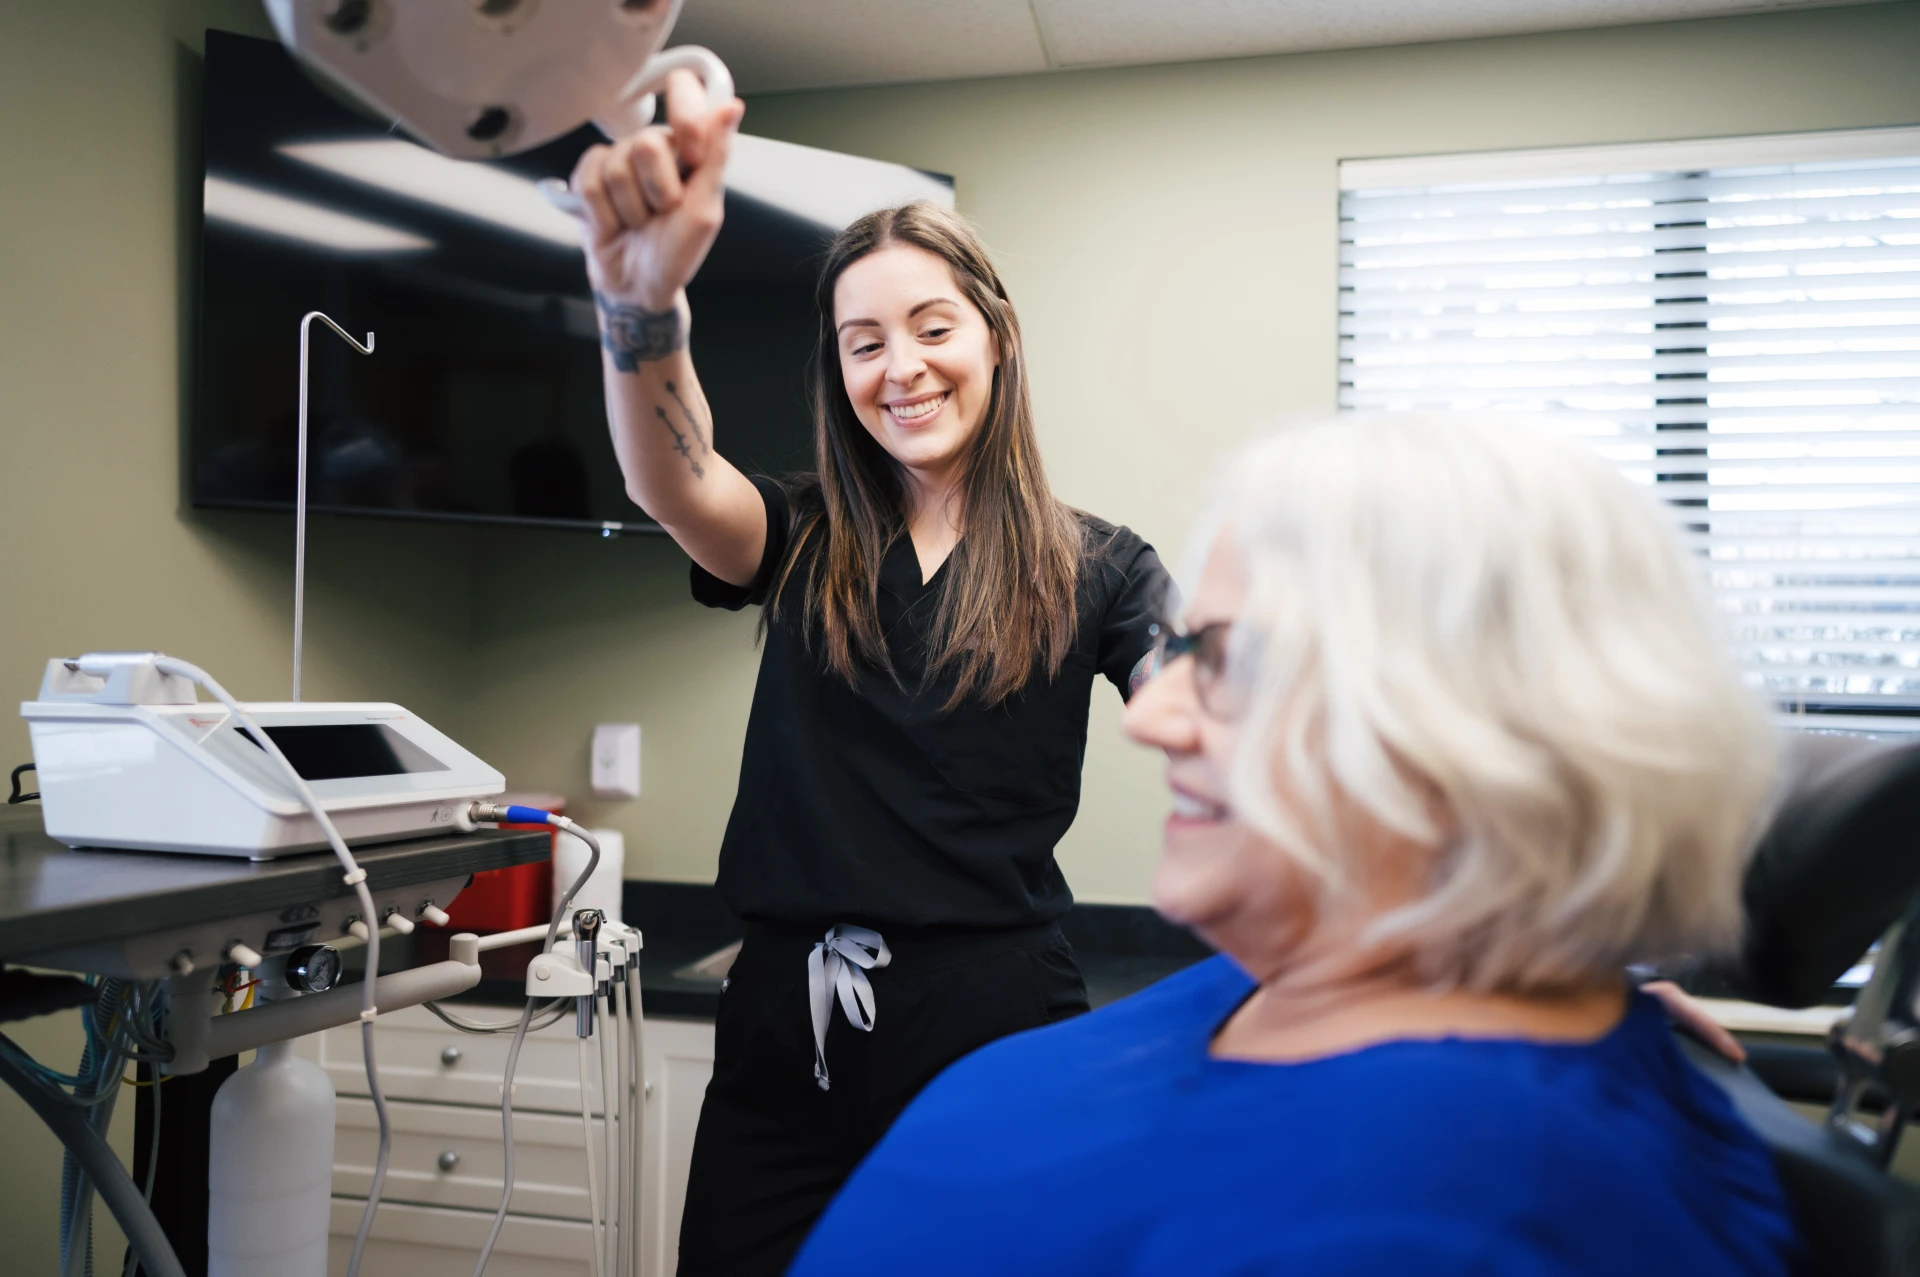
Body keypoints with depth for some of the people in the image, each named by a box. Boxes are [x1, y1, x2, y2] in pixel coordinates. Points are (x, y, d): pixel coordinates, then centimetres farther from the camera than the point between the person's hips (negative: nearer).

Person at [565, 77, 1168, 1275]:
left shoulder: (1092, 569, 1)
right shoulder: (805, 543, 5)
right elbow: (670, 478, -15)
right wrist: (642, 298, -36)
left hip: (995, 1033, -2)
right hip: (790, 1037, 3)